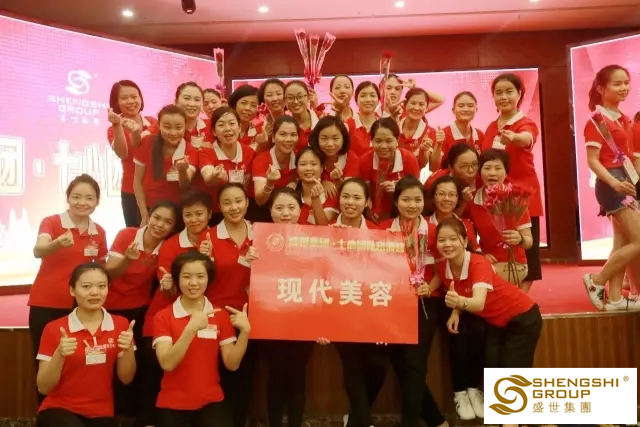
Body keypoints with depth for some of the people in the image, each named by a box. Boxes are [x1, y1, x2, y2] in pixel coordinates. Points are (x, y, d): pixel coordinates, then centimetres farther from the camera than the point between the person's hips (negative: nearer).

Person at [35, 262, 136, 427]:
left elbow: (126, 378, 0)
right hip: (59, 410, -2)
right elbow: (43, 387, -7)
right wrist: (59, 355, -24)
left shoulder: (120, 324, -1)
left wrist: (128, 349, -18)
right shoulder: (54, 329, -7)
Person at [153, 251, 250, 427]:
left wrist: (245, 331, -18)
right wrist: (191, 328, -28)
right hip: (172, 405, -1)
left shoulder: (221, 315, 1)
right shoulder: (163, 317, -4)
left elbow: (232, 364, -4)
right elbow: (167, 364, -17)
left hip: (211, 403, 1)